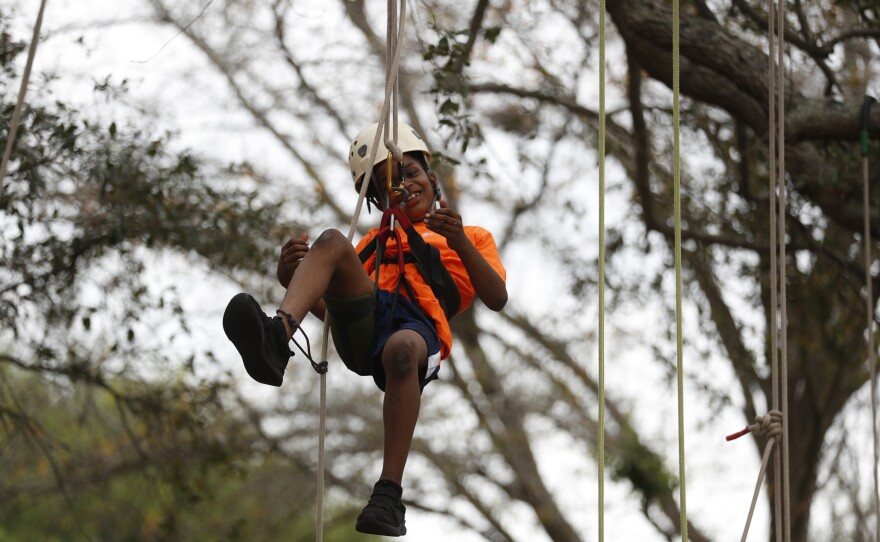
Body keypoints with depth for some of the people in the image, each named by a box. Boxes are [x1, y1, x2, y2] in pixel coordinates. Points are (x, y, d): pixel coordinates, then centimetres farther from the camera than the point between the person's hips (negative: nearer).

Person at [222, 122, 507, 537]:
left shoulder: (472, 238, 31)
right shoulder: (376, 240, 41)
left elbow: (497, 299, 10)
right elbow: (332, 307, 28)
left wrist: (461, 244, -5)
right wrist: (290, 278, 8)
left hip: (419, 328, -3)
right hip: (361, 325, 3)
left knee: (400, 350, -41)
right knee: (331, 241, -24)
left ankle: (389, 495, -45)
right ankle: (276, 338, -51)